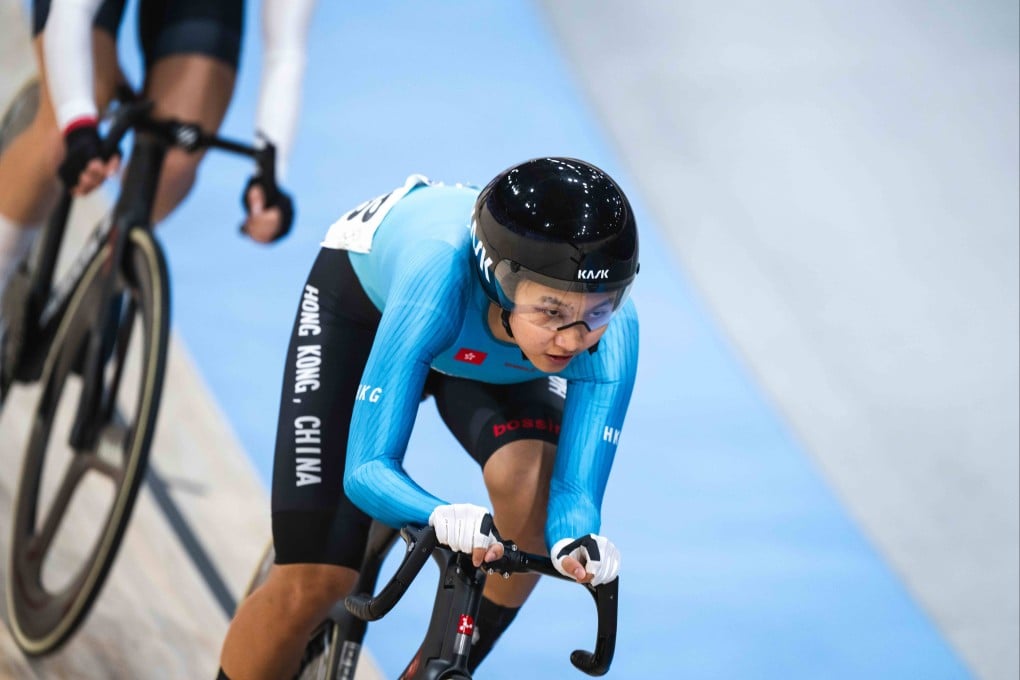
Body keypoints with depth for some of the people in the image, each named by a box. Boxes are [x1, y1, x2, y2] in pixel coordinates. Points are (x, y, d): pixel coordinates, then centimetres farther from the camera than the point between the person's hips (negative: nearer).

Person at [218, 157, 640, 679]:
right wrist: (448, 519, -64)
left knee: (533, 480, -30)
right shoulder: (439, 278, -45)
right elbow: (368, 468, -43)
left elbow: (576, 489, -35)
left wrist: (575, 541, -59)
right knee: (313, 581, -12)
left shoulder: (612, 329, -37)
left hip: (489, 360, 2)